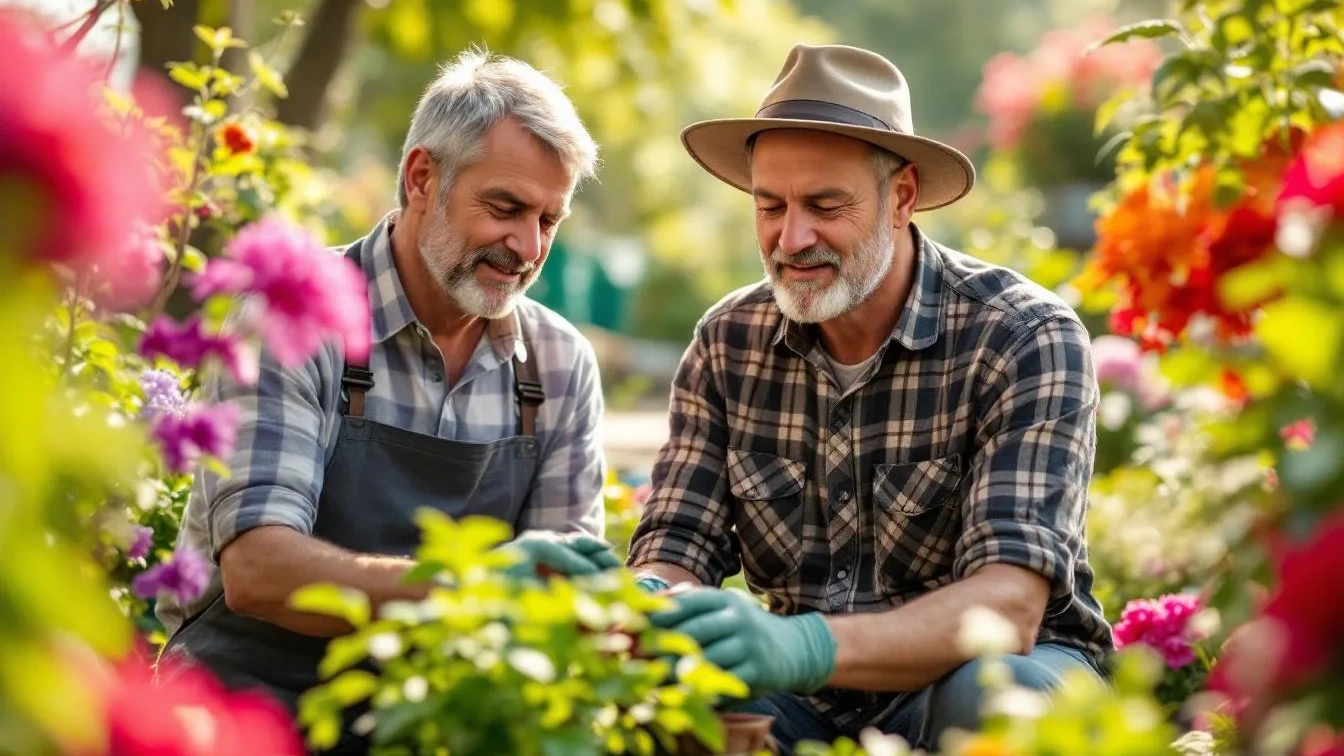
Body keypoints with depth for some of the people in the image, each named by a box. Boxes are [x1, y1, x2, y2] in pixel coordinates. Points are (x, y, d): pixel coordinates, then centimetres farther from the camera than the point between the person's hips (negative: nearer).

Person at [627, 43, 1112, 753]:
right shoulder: (727, 342, -2)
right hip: (808, 698, 2)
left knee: (990, 690, -35)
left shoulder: (1027, 339, -17)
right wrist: (642, 604, -32)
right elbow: (677, 546, -5)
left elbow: (1008, 606, -28)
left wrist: (801, 646, -46)